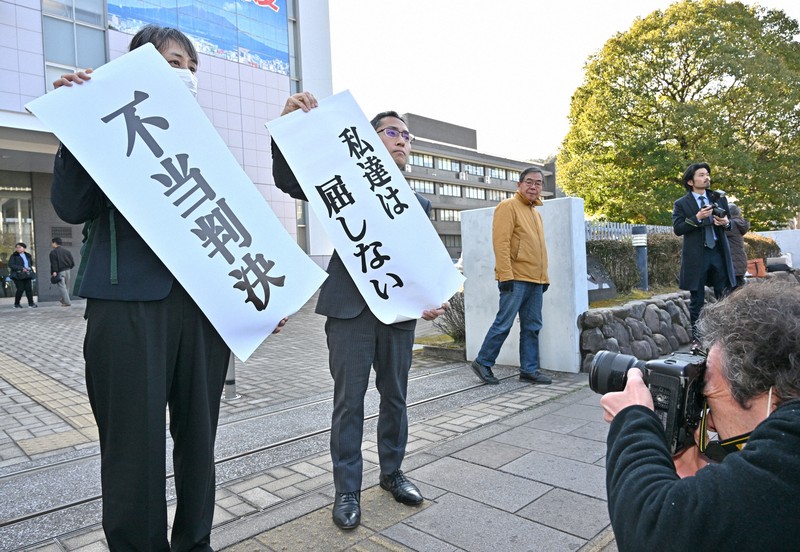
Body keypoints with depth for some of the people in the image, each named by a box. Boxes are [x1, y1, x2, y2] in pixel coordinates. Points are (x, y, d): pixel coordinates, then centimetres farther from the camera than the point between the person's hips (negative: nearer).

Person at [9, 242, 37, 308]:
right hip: (18, 275, -4)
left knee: (29, 289, -3)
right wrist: (21, 268, -17)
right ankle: (16, 304, 9)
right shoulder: (14, 256, 0)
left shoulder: (28, 255, 15)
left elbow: (31, 263, 29)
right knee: (20, 289, -7)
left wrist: (29, 268, 11)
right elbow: (10, 265, -10)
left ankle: (31, 303, -3)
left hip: (27, 275, 4)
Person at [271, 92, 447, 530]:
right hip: (350, 308, -3)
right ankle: (347, 490, 19)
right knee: (348, 401, 4)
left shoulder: (418, 203, 14)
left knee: (395, 397, 14)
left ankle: (392, 473, 33)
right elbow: (288, 180, -4)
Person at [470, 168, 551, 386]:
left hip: (535, 281, 8)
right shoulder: (508, 206, -5)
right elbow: (501, 242, -14)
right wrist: (505, 274, -20)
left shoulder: (535, 212, 21)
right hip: (516, 279, -8)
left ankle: (529, 370, 15)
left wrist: (544, 277, 19)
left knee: (532, 327, 8)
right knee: (503, 323, -5)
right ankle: (483, 362, 8)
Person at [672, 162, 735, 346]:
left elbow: (729, 222, 18)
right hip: (696, 256, -4)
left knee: (725, 296, 5)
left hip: (719, 252, 4)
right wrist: (697, 217, -20)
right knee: (697, 301, 3)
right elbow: (677, 229, -9)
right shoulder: (681, 204, 0)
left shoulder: (719, 198, 13)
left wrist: (726, 222, -5)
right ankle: (696, 338, 10)